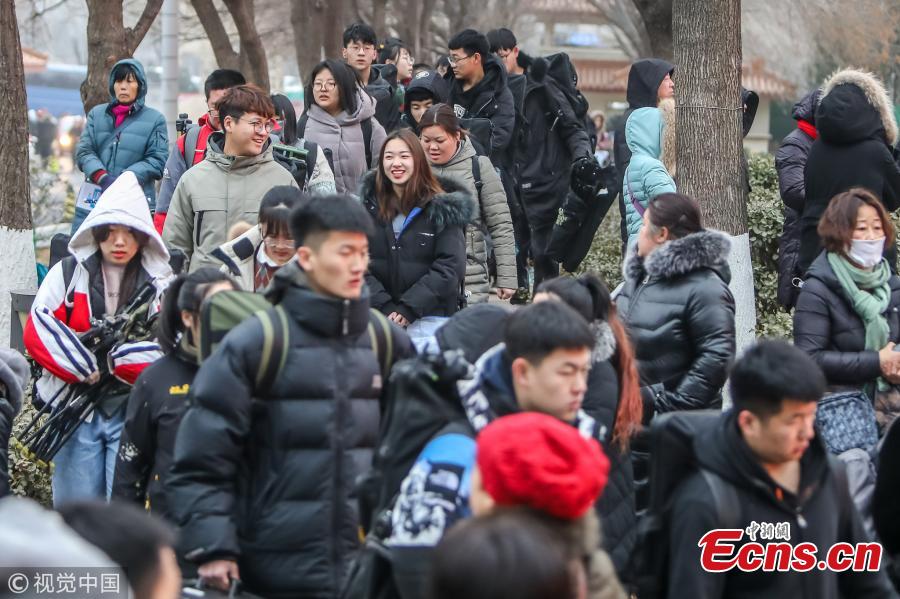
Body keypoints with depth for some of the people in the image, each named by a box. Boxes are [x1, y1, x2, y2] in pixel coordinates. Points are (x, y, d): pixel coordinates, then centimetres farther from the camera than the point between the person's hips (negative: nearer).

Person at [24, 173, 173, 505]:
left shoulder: (161, 284, 4)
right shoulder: (68, 273, 5)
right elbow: (38, 331, -6)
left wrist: (108, 361, -15)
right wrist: (88, 369, -14)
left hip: (134, 412, -1)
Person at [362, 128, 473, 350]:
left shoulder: (442, 207, -1)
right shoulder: (369, 205, 7)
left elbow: (450, 266, -6)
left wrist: (409, 308, -12)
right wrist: (384, 306, -12)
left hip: (430, 319, -2)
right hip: (380, 318, 2)